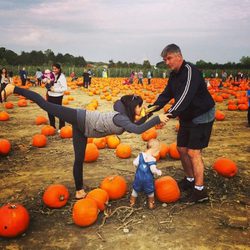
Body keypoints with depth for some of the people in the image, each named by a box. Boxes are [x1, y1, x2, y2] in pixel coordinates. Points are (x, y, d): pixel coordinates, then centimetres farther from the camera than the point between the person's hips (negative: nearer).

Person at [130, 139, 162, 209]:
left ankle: (132, 202, 35)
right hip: (148, 179, -4)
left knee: (135, 190, 23)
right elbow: (153, 170, -27)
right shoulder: (152, 159, -23)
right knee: (150, 192, 19)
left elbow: (135, 163, -5)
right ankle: (151, 204, 32)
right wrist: (158, 172, -8)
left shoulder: (140, 155, -8)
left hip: (138, 177, 4)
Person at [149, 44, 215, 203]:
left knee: (193, 152, -12)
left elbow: (185, 96, -35)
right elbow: (166, 95, 4)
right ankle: (190, 179, 30)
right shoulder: (174, 75, 7)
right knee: (181, 149, 12)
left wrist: (170, 114, -45)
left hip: (202, 116, -9)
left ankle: (200, 190, -3)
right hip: (187, 117, 9)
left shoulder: (190, 71, -23)